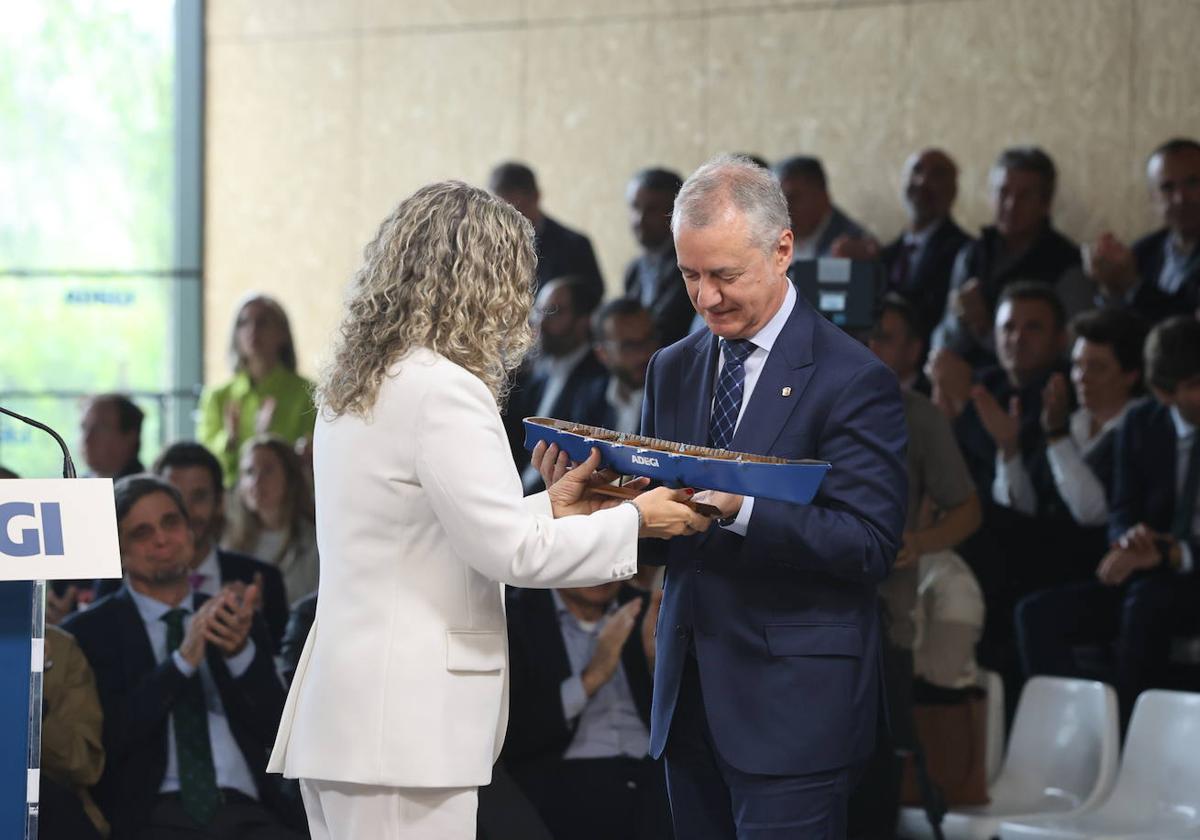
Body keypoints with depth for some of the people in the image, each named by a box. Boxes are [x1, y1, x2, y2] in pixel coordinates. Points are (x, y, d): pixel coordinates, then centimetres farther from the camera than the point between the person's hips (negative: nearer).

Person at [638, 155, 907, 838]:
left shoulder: (854, 381, -7)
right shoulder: (673, 370, 14)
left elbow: (871, 545, -15)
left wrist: (741, 509, -27)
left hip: (794, 709, -6)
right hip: (691, 702, 6)